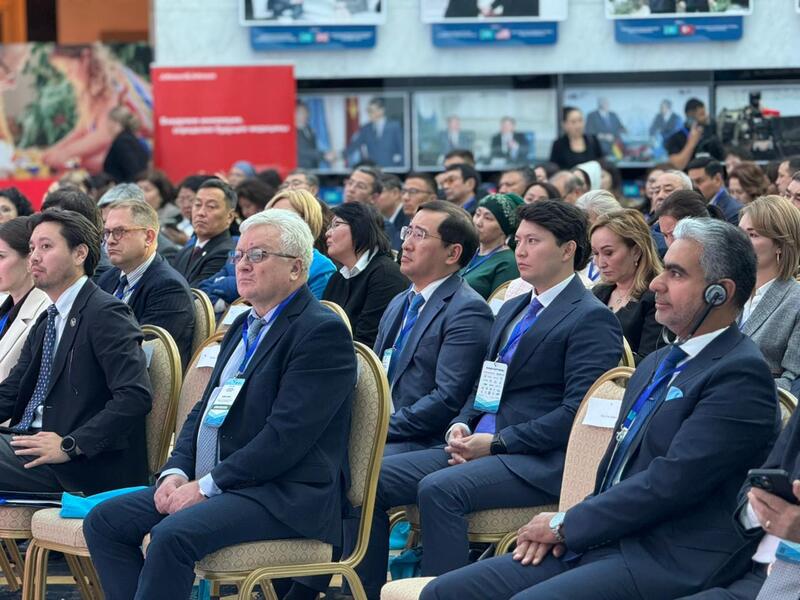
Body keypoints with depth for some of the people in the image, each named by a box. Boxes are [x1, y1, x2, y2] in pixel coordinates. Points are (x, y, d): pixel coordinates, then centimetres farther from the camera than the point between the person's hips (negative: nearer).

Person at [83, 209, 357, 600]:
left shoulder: (322, 331, -11)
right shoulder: (244, 326, 20)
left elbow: (286, 435, -19)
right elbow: (204, 410, 20)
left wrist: (208, 486, -18)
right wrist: (177, 472, 0)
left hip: (285, 495, -9)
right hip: (214, 484, 10)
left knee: (173, 535, -31)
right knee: (105, 520, -2)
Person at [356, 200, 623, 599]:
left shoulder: (592, 319, -6)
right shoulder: (512, 310, 23)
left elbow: (577, 411, -15)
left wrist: (497, 442, -16)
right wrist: (461, 426, 4)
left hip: (538, 462, -8)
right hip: (477, 446, 9)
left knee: (439, 488, -33)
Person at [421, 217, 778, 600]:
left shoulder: (741, 374, -10)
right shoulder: (657, 364, 21)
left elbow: (668, 482, -17)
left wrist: (564, 525, -8)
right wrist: (561, 526, 1)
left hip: (672, 561, -9)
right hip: (606, 540, 9)